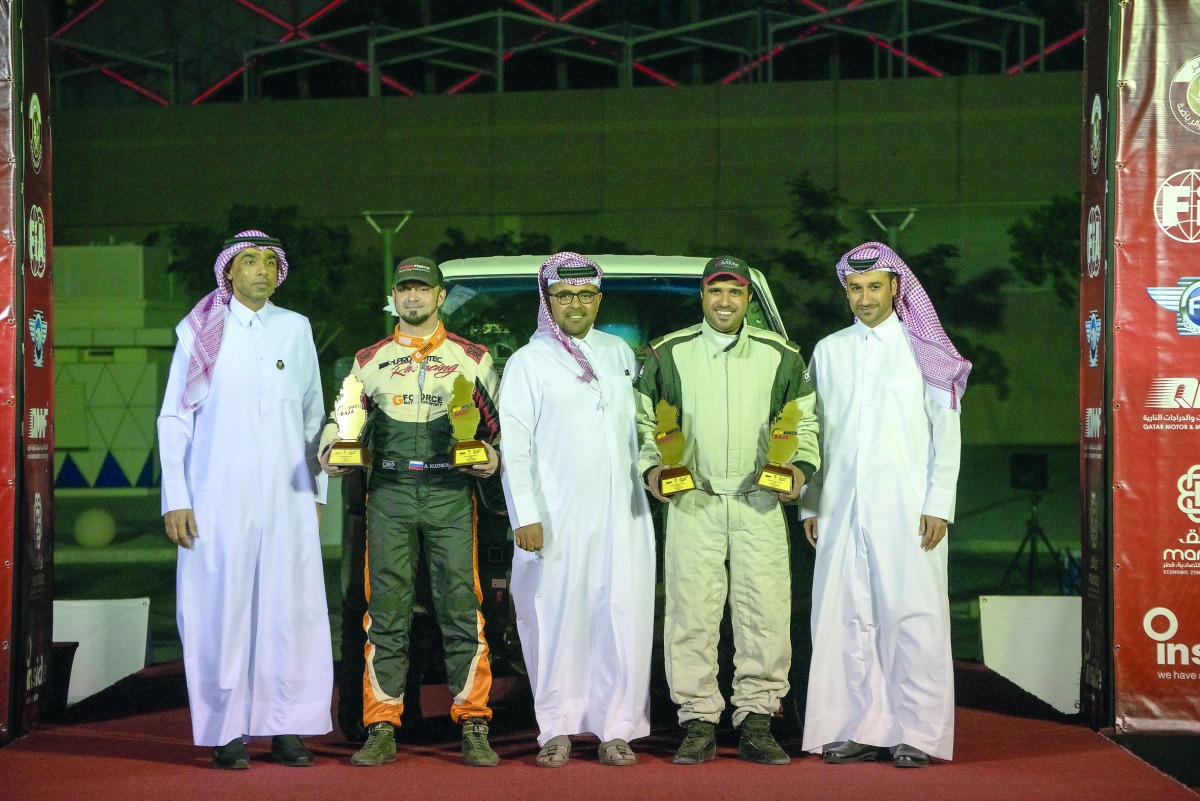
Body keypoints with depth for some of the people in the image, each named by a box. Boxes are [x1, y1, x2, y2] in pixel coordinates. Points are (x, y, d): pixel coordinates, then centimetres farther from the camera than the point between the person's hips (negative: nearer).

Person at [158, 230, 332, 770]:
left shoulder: (296, 329, 13)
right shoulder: (201, 331, 7)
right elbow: (173, 419, 6)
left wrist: (317, 491, 11)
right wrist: (175, 499, -2)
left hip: (287, 498, 2)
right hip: (218, 498, -2)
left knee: (292, 609, -2)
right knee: (220, 610, -4)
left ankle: (288, 728, 5)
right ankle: (226, 731, 4)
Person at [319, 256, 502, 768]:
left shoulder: (471, 358, 12)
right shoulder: (370, 360, 15)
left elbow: (500, 423, 14)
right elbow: (344, 418, 18)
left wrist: (494, 457, -5)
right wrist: (332, 453, -1)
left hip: (450, 494, -1)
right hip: (389, 495, 1)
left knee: (460, 607, -4)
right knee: (386, 612, 0)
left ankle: (474, 728, 3)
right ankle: (382, 730, 6)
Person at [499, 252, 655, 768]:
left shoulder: (620, 352, 16)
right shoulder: (528, 361, 2)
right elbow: (513, 444, -3)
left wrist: (648, 483, 14)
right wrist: (525, 515, -10)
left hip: (622, 513, 4)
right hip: (558, 516, -3)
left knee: (623, 618, -2)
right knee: (557, 619, -3)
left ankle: (616, 729, 5)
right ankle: (557, 730, 7)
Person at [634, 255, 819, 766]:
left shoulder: (780, 355, 11)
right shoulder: (669, 354, 9)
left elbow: (805, 420, 17)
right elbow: (644, 418, 14)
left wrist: (801, 466, 1)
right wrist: (651, 466, -1)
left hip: (760, 503, 1)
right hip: (691, 503, -1)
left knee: (765, 610, -3)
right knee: (691, 612, -3)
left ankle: (756, 723, 6)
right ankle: (699, 723, 6)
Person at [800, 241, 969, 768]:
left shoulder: (922, 349, 5)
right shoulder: (828, 351, 15)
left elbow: (947, 431, 3)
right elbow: (813, 432, 16)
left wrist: (938, 505, -5)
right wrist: (809, 503, 10)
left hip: (906, 508, -3)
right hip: (841, 507, 3)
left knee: (912, 616, -6)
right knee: (845, 616, 1)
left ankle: (915, 734, 0)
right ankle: (858, 730, 7)